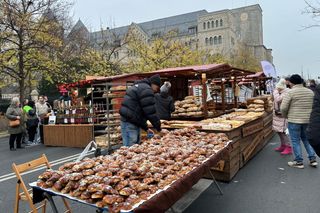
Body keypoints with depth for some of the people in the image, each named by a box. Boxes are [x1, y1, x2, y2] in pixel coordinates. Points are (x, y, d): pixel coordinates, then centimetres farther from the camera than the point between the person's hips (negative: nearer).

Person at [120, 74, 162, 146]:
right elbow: (151, 112, -15)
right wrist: (159, 128, -4)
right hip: (131, 124, -10)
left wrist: (146, 128, 24)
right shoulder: (146, 90, -11)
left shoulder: (137, 86, 22)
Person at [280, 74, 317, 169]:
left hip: (294, 121, -6)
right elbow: (312, 106, 11)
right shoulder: (310, 92, 6)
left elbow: (283, 108, -14)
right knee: (306, 139, 21)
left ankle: (299, 162, 12)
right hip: (307, 120, 6)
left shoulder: (291, 92, -13)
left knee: (295, 141, 5)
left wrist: (286, 116, 3)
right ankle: (313, 159, 22)